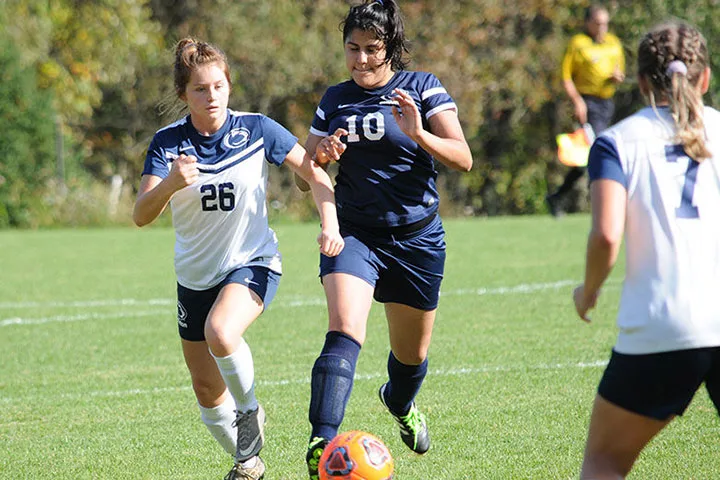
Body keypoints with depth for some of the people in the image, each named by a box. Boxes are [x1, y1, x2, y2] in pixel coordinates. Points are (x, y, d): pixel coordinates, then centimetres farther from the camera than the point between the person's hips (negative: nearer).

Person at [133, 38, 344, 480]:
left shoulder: (257, 130, -10)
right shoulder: (169, 142, -9)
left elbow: (315, 174, -2)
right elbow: (141, 215, -19)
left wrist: (330, 223, -19)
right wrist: (171, 183, -39)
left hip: (253, 262, -3)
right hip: (195, 274, 3)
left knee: (220, 333, -34)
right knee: (207, 392, 9)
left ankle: (250, 409, -6)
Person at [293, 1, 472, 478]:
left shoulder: (423, 88, -4)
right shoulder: (335, 100, 6)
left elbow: (462, 158, -14)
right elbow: (305, 178, 10)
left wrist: (419, 135, -32)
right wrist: (321, 156, -13)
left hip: (417, 238, 0)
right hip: (355, 235, 0)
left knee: (412, 354, 15)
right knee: (344, 332, -24)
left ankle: (400, 405, 51)